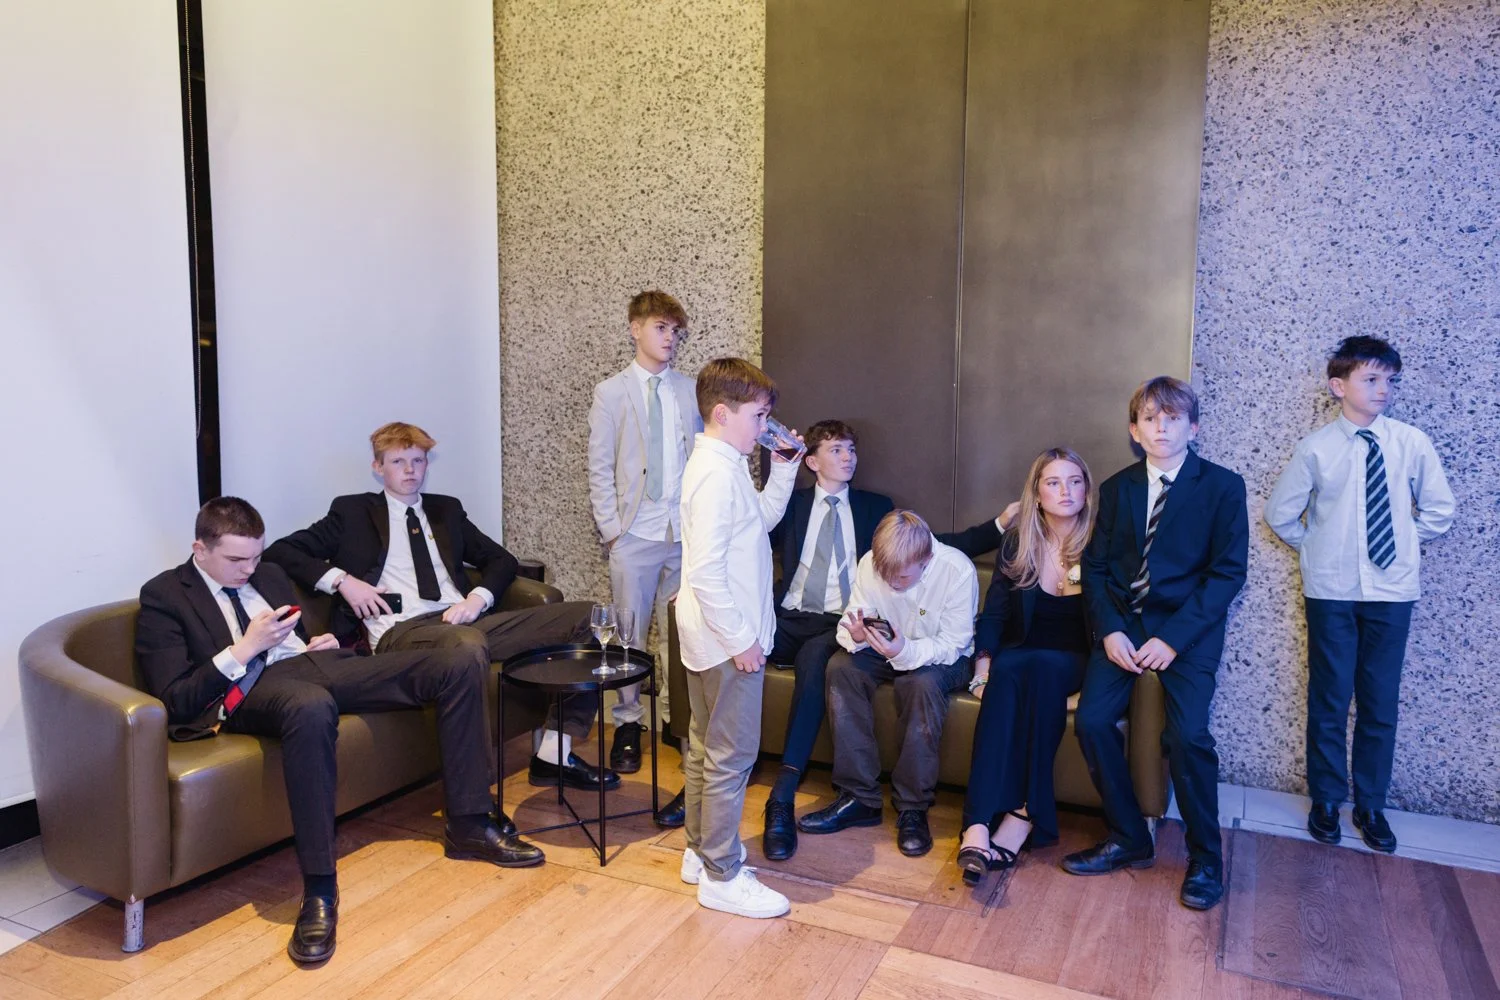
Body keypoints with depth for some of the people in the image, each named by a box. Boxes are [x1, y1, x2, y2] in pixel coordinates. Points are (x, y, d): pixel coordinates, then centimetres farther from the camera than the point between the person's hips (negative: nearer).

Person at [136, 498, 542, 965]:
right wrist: (243, 650, -14)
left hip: (317, 664, 7)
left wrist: (323, 643, 9)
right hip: (252, 688, -7)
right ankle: (319, 888, -38)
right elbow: (175, 702, -6)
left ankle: (467, 825, -6)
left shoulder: (268, 575, 23)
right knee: (311, 705, -47)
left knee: (463, 660, -11)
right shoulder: (163, 596, 3)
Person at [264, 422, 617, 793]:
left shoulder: (446, 510, 27)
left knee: (585, 616, -12)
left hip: (463, 620, 5)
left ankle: (554, 754, -15)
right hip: (401, 631, -5)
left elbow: (502, 560, 25)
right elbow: (279, 552, 10)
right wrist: (342, 580, -6)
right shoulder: (353, 512, 15)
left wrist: (478, 598, 2)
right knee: (467, 644, -44)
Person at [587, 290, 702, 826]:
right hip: (635, 536, -2)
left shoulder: (691, 391, 9)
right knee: (629, 634, 4)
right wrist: (612, 529, -7)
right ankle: (628, 724, 18)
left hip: (686, 534, 2)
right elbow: (599, 469, 0)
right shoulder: (612, 392, 3)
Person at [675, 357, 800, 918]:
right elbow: (705, 571, -27)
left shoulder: (724, 466, 10)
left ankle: (701, 852, 33)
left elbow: (764, 519, 22)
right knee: (732, 756, 0)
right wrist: (741, 639, -22)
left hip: (715, 635, 11)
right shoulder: (718, 474, -22)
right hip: (728, 638, -11)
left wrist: (784, 469, 10)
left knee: (705, 746, 19)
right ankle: (721, 876, 12)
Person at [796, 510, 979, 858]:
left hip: (944, 657, -4)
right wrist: (856, 635, -35)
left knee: (923, 682, -37)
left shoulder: (958, 571, -25)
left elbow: (952, 644, -23)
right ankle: (859, 797, -20)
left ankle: (913, 807, -22)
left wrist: (906, 651, -43)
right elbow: (854, 618, -9)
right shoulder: (870, 563, -15)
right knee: (841, 666, -25)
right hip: (890, 648, 4)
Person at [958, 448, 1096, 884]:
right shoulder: (1017, 542, 7)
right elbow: (993, 612, 5)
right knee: (1005, 671, -34)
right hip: (1018, 657, 2)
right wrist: (983, 665, -9)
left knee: (1042, 667, -36)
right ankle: (979, 823, -44)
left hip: (1073, 663, -1)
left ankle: (1024, 814, -36)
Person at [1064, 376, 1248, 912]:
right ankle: (1128, 838, 5)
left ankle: (1205, 858, 2)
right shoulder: (1115, 488, 9)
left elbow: (1228, 572, -7)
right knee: (1091, 719, -15)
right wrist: (1109, 631, -10)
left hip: (1188, 627, -3)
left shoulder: (1223, 486, -2)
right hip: (1122, 622, 4)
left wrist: (1173, 638, -16)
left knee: (1187, 734, -22)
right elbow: (1095, 566, 7)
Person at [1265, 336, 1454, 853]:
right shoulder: (1315, 448, -7)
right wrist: (1318, 550, 5)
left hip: (1392, 591, 2)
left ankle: (1371, 806, 26)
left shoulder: (1412, 443, -3)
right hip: (1331, 592, -1)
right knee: (1329, 700, 8)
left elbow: (1439, 510, 10)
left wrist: (1405, 541, 7)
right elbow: (1280, 513, 3)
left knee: (1381, 704, 10)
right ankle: (1326, 801, 25)